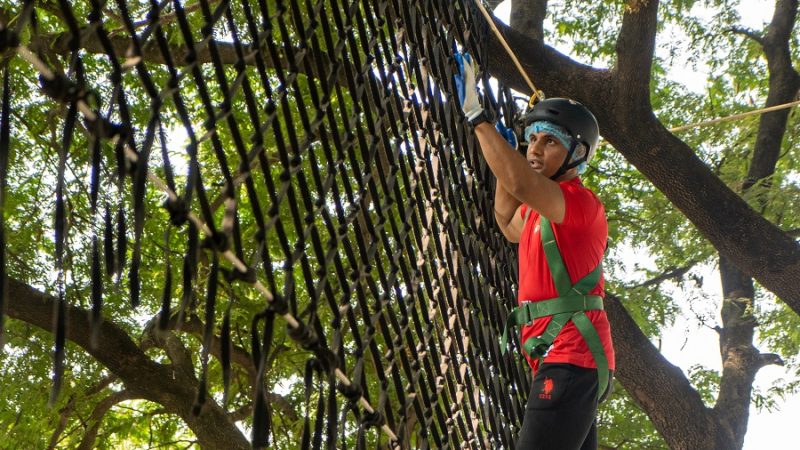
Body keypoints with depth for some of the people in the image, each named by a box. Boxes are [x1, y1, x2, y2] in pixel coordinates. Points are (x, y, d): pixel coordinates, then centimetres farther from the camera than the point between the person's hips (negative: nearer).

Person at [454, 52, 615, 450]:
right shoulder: (542, 208, 20)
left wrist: (476, 114, -25)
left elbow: (521, 185, -30)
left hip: (570, 358, -11)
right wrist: (506, 154, 32)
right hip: (563, 359, 11)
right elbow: (509, 226, 41)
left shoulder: (581, 203, -10)